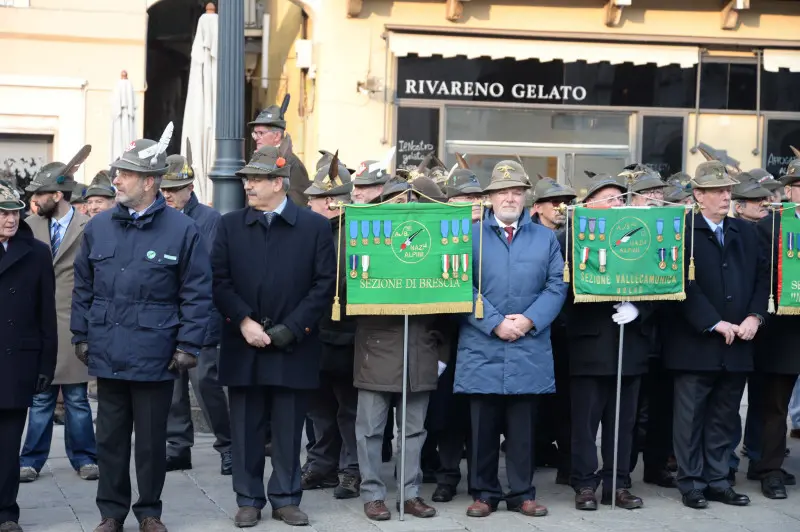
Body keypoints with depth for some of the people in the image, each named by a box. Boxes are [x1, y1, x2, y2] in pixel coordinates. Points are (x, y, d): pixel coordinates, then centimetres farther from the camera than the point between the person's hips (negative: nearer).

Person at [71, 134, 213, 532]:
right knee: (110, 436, 10)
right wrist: (81, 335, 9)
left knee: (151, 438, 8)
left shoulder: (182, 230, -5)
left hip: (155, 358, -3)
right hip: (107, 354, 3)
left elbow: (197, 293, -3)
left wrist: (188, 346, -7)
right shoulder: (98, 227, 6)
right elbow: (83, 287, 13)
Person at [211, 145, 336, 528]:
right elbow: (219, 280, 2)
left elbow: (324, 284, -3)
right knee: (246, 428, 6)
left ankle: (286, 498, 17)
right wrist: (243, 321, -12)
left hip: (293, 347, -2)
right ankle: (248, 499, 16)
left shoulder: (315, 227, 1)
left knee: (289, 429, 6)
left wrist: (290, 328, -11)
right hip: (243, 347, 2)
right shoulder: (230, 225, 8)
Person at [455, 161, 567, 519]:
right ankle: (483, 493, 13)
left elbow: (557, 287, 3)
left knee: (523, 427, 6)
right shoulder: (470, 235, 5)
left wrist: (529, 320, -11)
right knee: (483, 426, 4)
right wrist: (495, 323, -13)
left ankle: (522, 493, 15)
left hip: (529, 349, 1)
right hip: (482, 347, -1)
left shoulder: (545, 238, 11)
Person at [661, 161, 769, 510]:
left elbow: (763, 276, 11)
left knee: (723, 417, 12)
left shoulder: (746, 232, 13)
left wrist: (755, 316, -4)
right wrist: (714, 323, -16)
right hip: (696, 342, -5)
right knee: (691, 417, 3)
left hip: (737, 344, 5)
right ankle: (692, 483, 11)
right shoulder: (683, 232, -7)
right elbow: (683, 285, -14)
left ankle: (717, 480, 20)